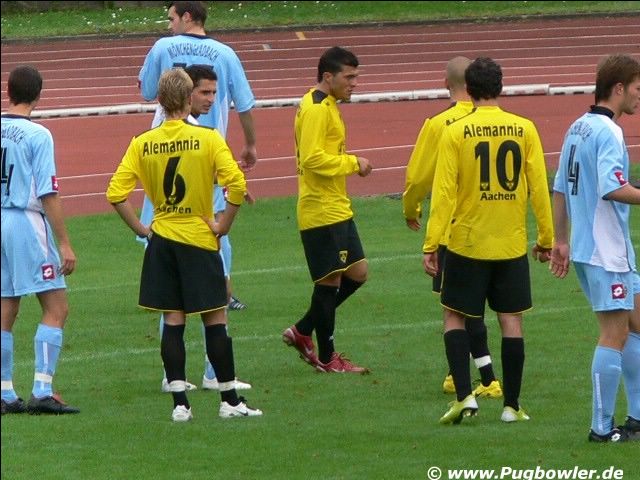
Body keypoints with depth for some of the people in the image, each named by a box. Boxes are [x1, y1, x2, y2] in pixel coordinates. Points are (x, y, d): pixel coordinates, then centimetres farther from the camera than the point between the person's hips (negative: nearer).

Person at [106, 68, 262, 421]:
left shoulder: (142, 144, -2)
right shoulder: (208, 139, -10)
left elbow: (115, 193, -6)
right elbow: (237, 184, -20)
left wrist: (140, 229, 4)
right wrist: (222, 225, -8)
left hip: (161, 241, 3)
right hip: (199, 240, -3)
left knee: (172, 321, 6)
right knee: (215, 319, 5)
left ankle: (180, 403, 1)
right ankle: (229, 401, 9)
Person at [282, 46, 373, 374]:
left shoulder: (327, 105, 16)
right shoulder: (316, 109, -17)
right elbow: (313, 158, -25)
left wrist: (349, 164, 12)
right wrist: (353, 163, -18)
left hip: (337, 209, 10)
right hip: (322, 212, -10)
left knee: (356, 273, 13)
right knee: (330, 280, -3)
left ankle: (302, 332, 21)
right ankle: (326, 358, 7)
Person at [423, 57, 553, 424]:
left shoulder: (456, 132, -8)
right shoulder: (524, 129, -3)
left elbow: (444, 192, -10)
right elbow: (539, 187, -1)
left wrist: (431, 244, -6)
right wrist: (546, 238, 7)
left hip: (467, 243, -2)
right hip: (512, 244, 2)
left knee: (455, 317, 11)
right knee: (511, 321, 8)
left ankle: (464, 395, -2)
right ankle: (512, 405, 9)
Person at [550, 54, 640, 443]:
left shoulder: (579, 127, 13)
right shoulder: (608, 132, -16)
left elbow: (560, 189, 17)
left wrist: (561, 241, 22)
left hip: (584, 246, 10)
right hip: (606, 251, -10)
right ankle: (602, 428, -3)